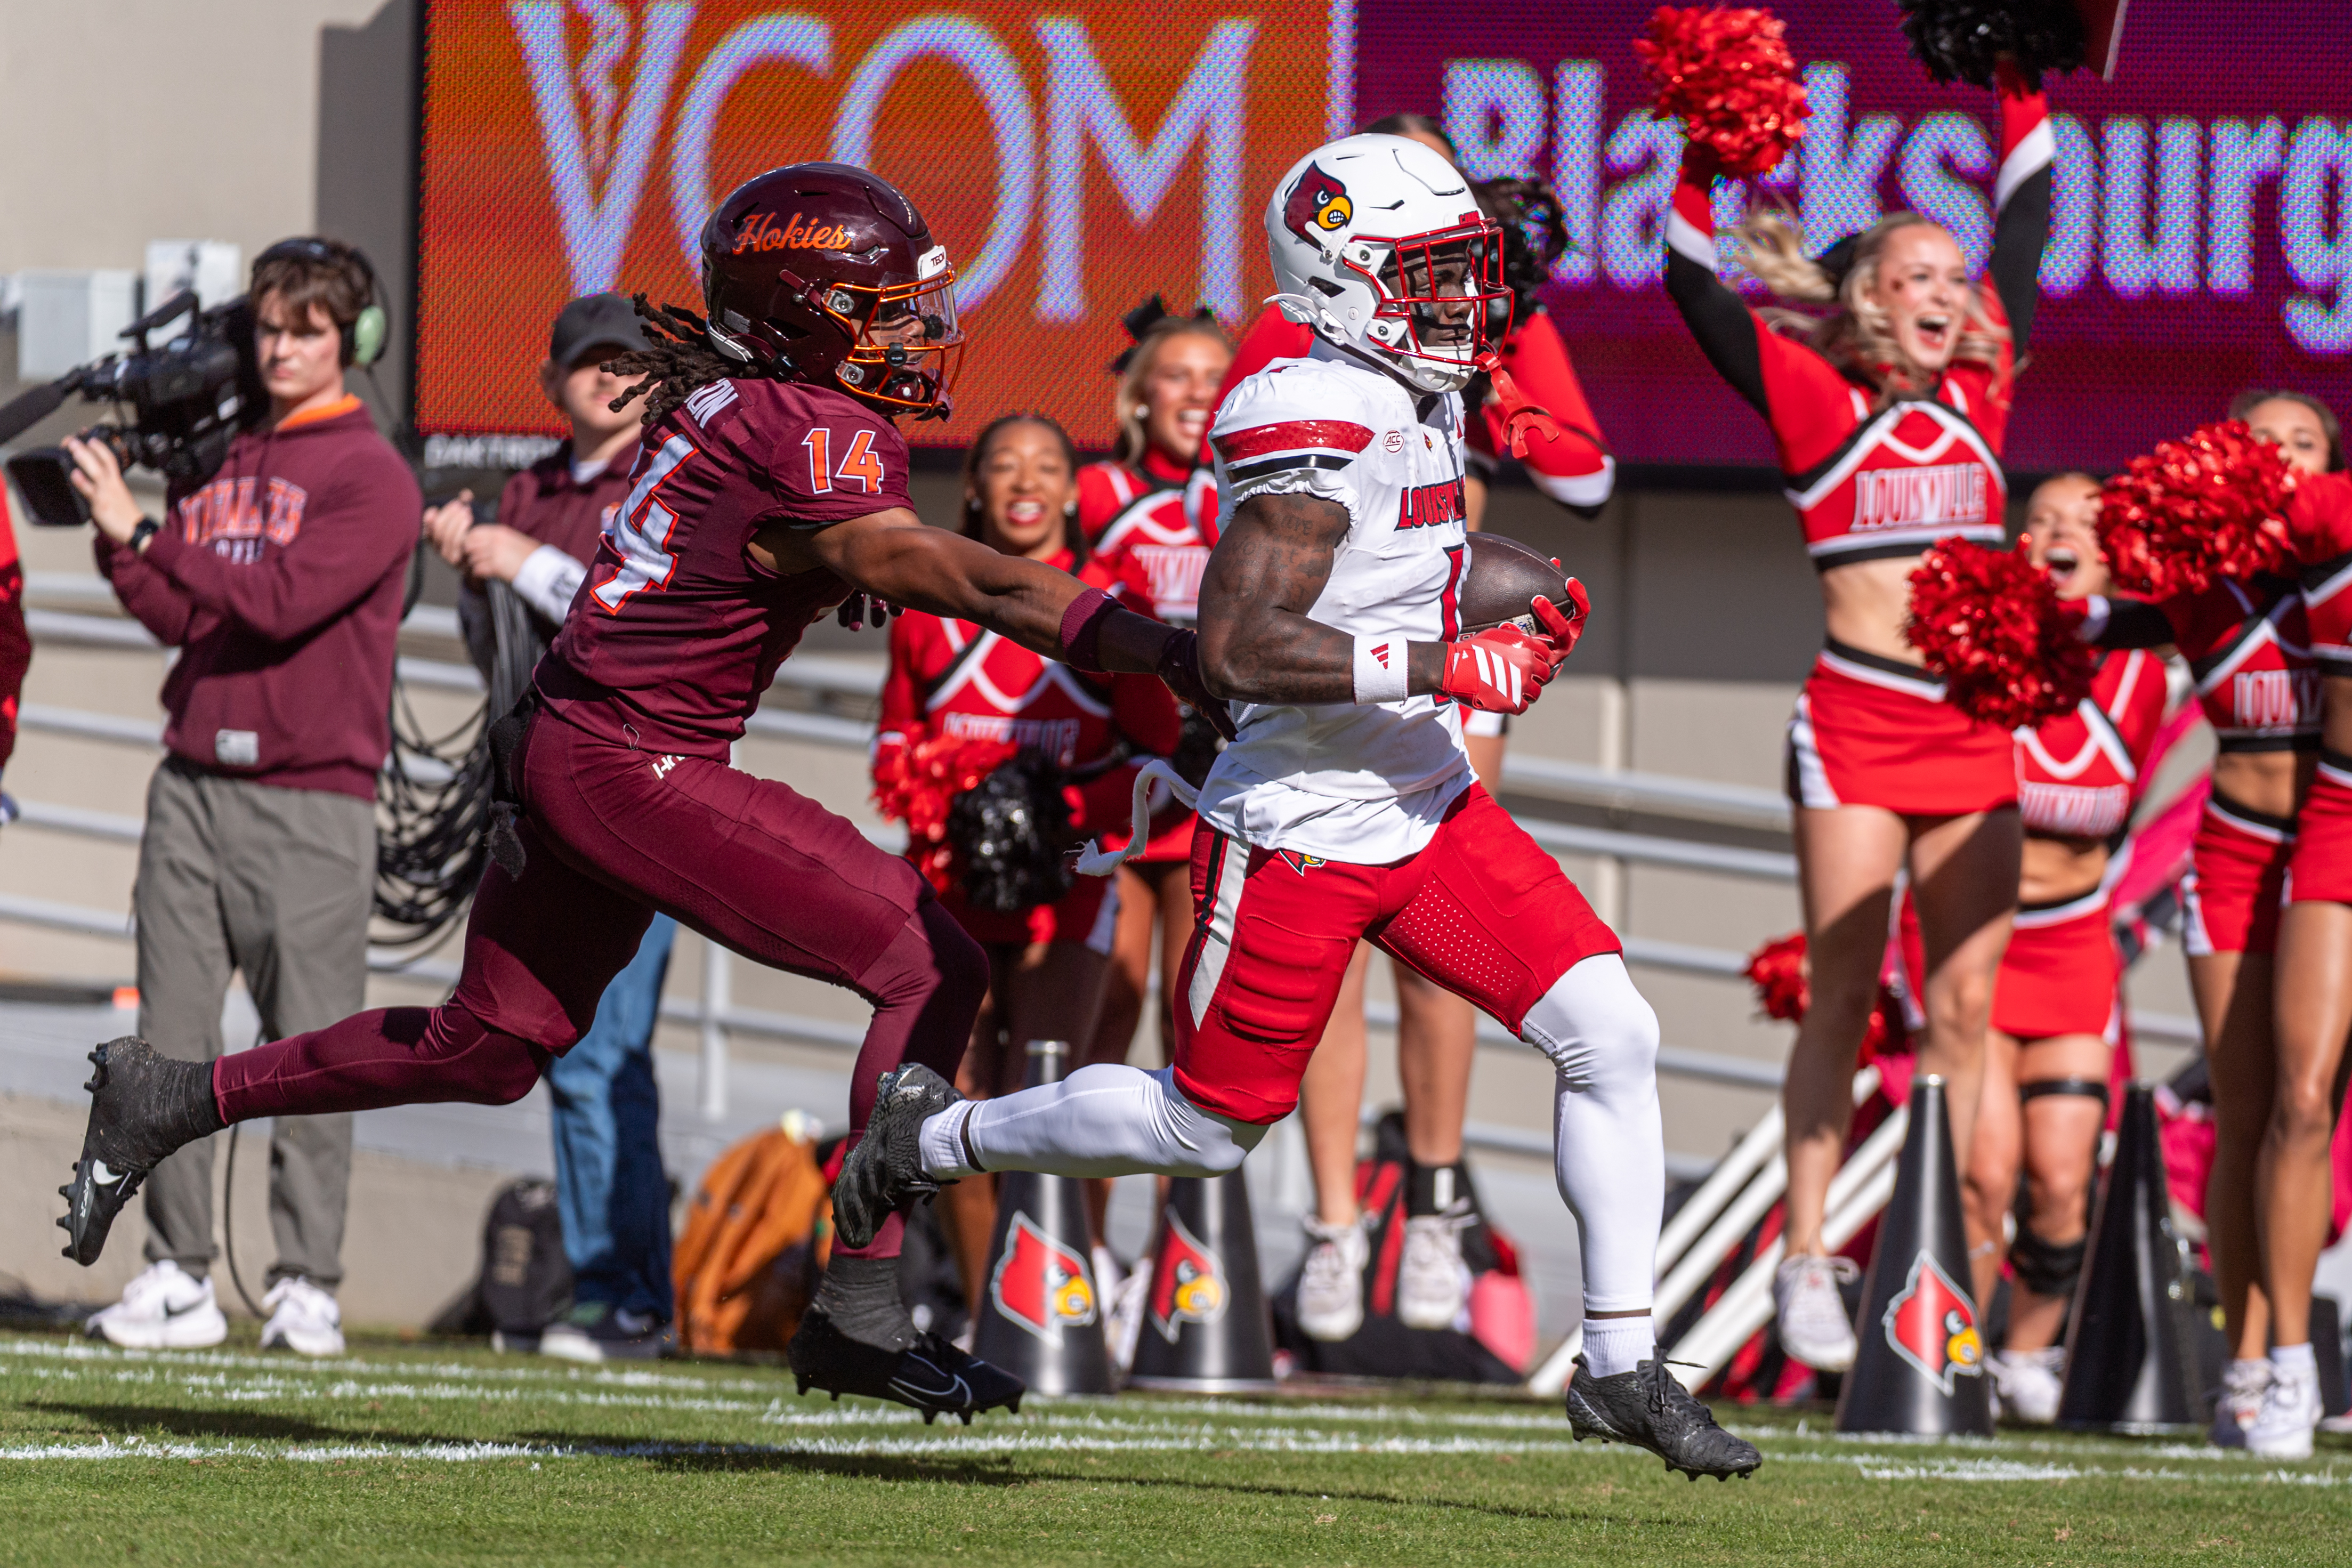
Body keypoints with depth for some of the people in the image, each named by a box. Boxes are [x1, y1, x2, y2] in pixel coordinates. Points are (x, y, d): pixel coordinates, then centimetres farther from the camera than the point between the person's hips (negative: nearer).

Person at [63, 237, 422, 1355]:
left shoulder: (372, 477, -3)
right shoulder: (215, 459, 16)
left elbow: (279, 601, -15)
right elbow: (179, 618, 13)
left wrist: (145, 528, -15)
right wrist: (118, 541, -4)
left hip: (312, 794, -5)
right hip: (195, 786, 6)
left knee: (307, 1046, -4)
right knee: (173, 1041, 1)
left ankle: (306, 1285, 0)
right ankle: (177, 1276, 4)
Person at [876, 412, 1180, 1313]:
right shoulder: (931, 605, 8)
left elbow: (1159, 752, 1)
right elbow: (895, 739, 18)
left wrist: (1066, 814, -14)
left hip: (1064, 891, -2)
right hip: (950, 886, 3)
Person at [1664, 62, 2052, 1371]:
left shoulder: (1979, 393, 11)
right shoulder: (1817, 399, 0)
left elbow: (2026, 237, 18)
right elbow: (1697, 290, -7)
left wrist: (2024, 86, 17)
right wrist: (1708, 151, -15)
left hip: (1975, 728, 5)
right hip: (1860, 724, -5)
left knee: (1966, 1006, 4)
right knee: (1844, 998, -5)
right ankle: (1808, 1266, -3)